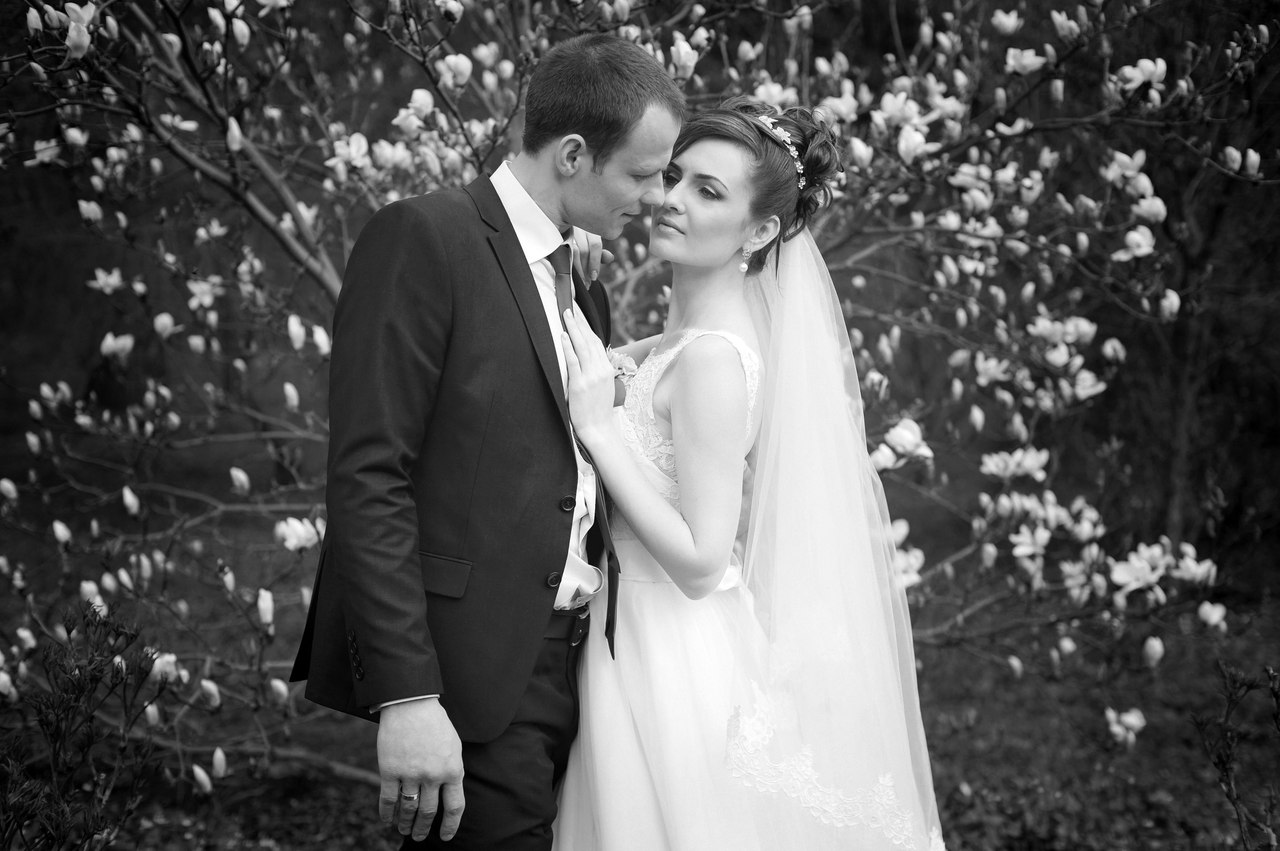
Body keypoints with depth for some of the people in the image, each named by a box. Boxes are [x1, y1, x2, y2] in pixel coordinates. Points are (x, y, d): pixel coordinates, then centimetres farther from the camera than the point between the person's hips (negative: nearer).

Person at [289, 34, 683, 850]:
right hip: (472, 684, -7)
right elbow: (367, 479, -14)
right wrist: (406, 698, -20)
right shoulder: (422, 239, -8)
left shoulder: (581, 293, 17)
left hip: (571, 663, 7)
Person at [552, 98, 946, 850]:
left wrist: (600, 427, -22)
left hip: (680, 669, -9)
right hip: (643, 648, 9)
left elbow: (700, 562, -22)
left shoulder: (712, 359, -20)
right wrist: (599, 387, 4)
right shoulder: (685, 340, 6)